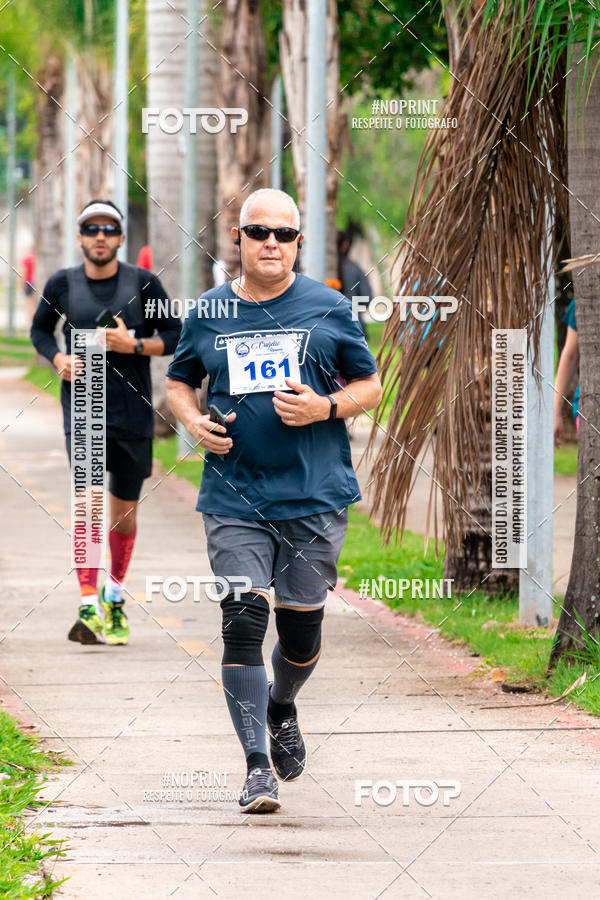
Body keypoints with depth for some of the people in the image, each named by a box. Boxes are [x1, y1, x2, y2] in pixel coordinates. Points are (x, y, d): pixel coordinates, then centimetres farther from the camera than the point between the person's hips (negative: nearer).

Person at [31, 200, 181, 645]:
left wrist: (135, 345, -14)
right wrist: (57, 357, -4)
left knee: (125, 510, 11)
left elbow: (176, 336, 3)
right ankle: (88, 607, -18)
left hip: (133, 412, 1)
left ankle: (114, 595, 33)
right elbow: (40, 329, 16)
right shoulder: (62, 284, 1)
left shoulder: (143, 283, -2)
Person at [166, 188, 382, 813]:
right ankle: (257, 767, -9)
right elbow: (178, 382, 19)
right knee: (242, 624, -12)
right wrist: (194, 422, -2)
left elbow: (369, 387, 8)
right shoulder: (208, 314, 6)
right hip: (234, 498, 0)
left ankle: (282, 708, 40)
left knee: (301, 629, 6)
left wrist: (325, 408, -12)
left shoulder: (329, 309, 2)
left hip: (315, 497, 0)